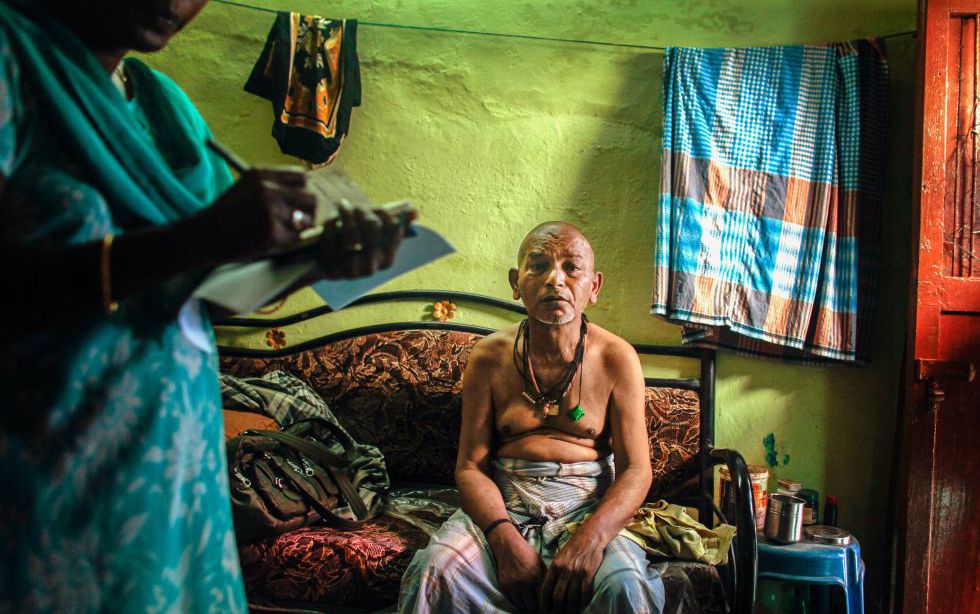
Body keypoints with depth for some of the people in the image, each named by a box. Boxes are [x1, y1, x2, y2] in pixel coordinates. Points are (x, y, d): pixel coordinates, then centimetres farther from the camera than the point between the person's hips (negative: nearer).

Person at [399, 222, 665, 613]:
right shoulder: (489, 357, 1)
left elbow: (635, 470, -3)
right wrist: (505, 537, -20)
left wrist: (590, 538, -23)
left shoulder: (616, 358, -1)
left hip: (586, 504, 0)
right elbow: (471, 466, 0)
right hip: (502, 504, 1)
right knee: (431, 573, -28)